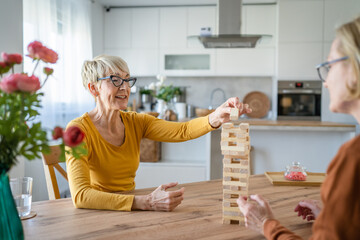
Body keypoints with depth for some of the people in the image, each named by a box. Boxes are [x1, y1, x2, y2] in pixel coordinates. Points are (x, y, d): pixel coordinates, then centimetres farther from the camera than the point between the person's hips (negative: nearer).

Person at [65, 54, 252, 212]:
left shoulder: (135, 122, 3)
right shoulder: (79, 129, -15)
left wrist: (216, 118, -32)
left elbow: (182, 131, -12)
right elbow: (80, 195, -26)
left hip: (128, 211, 5)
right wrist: (146, 203, -35)